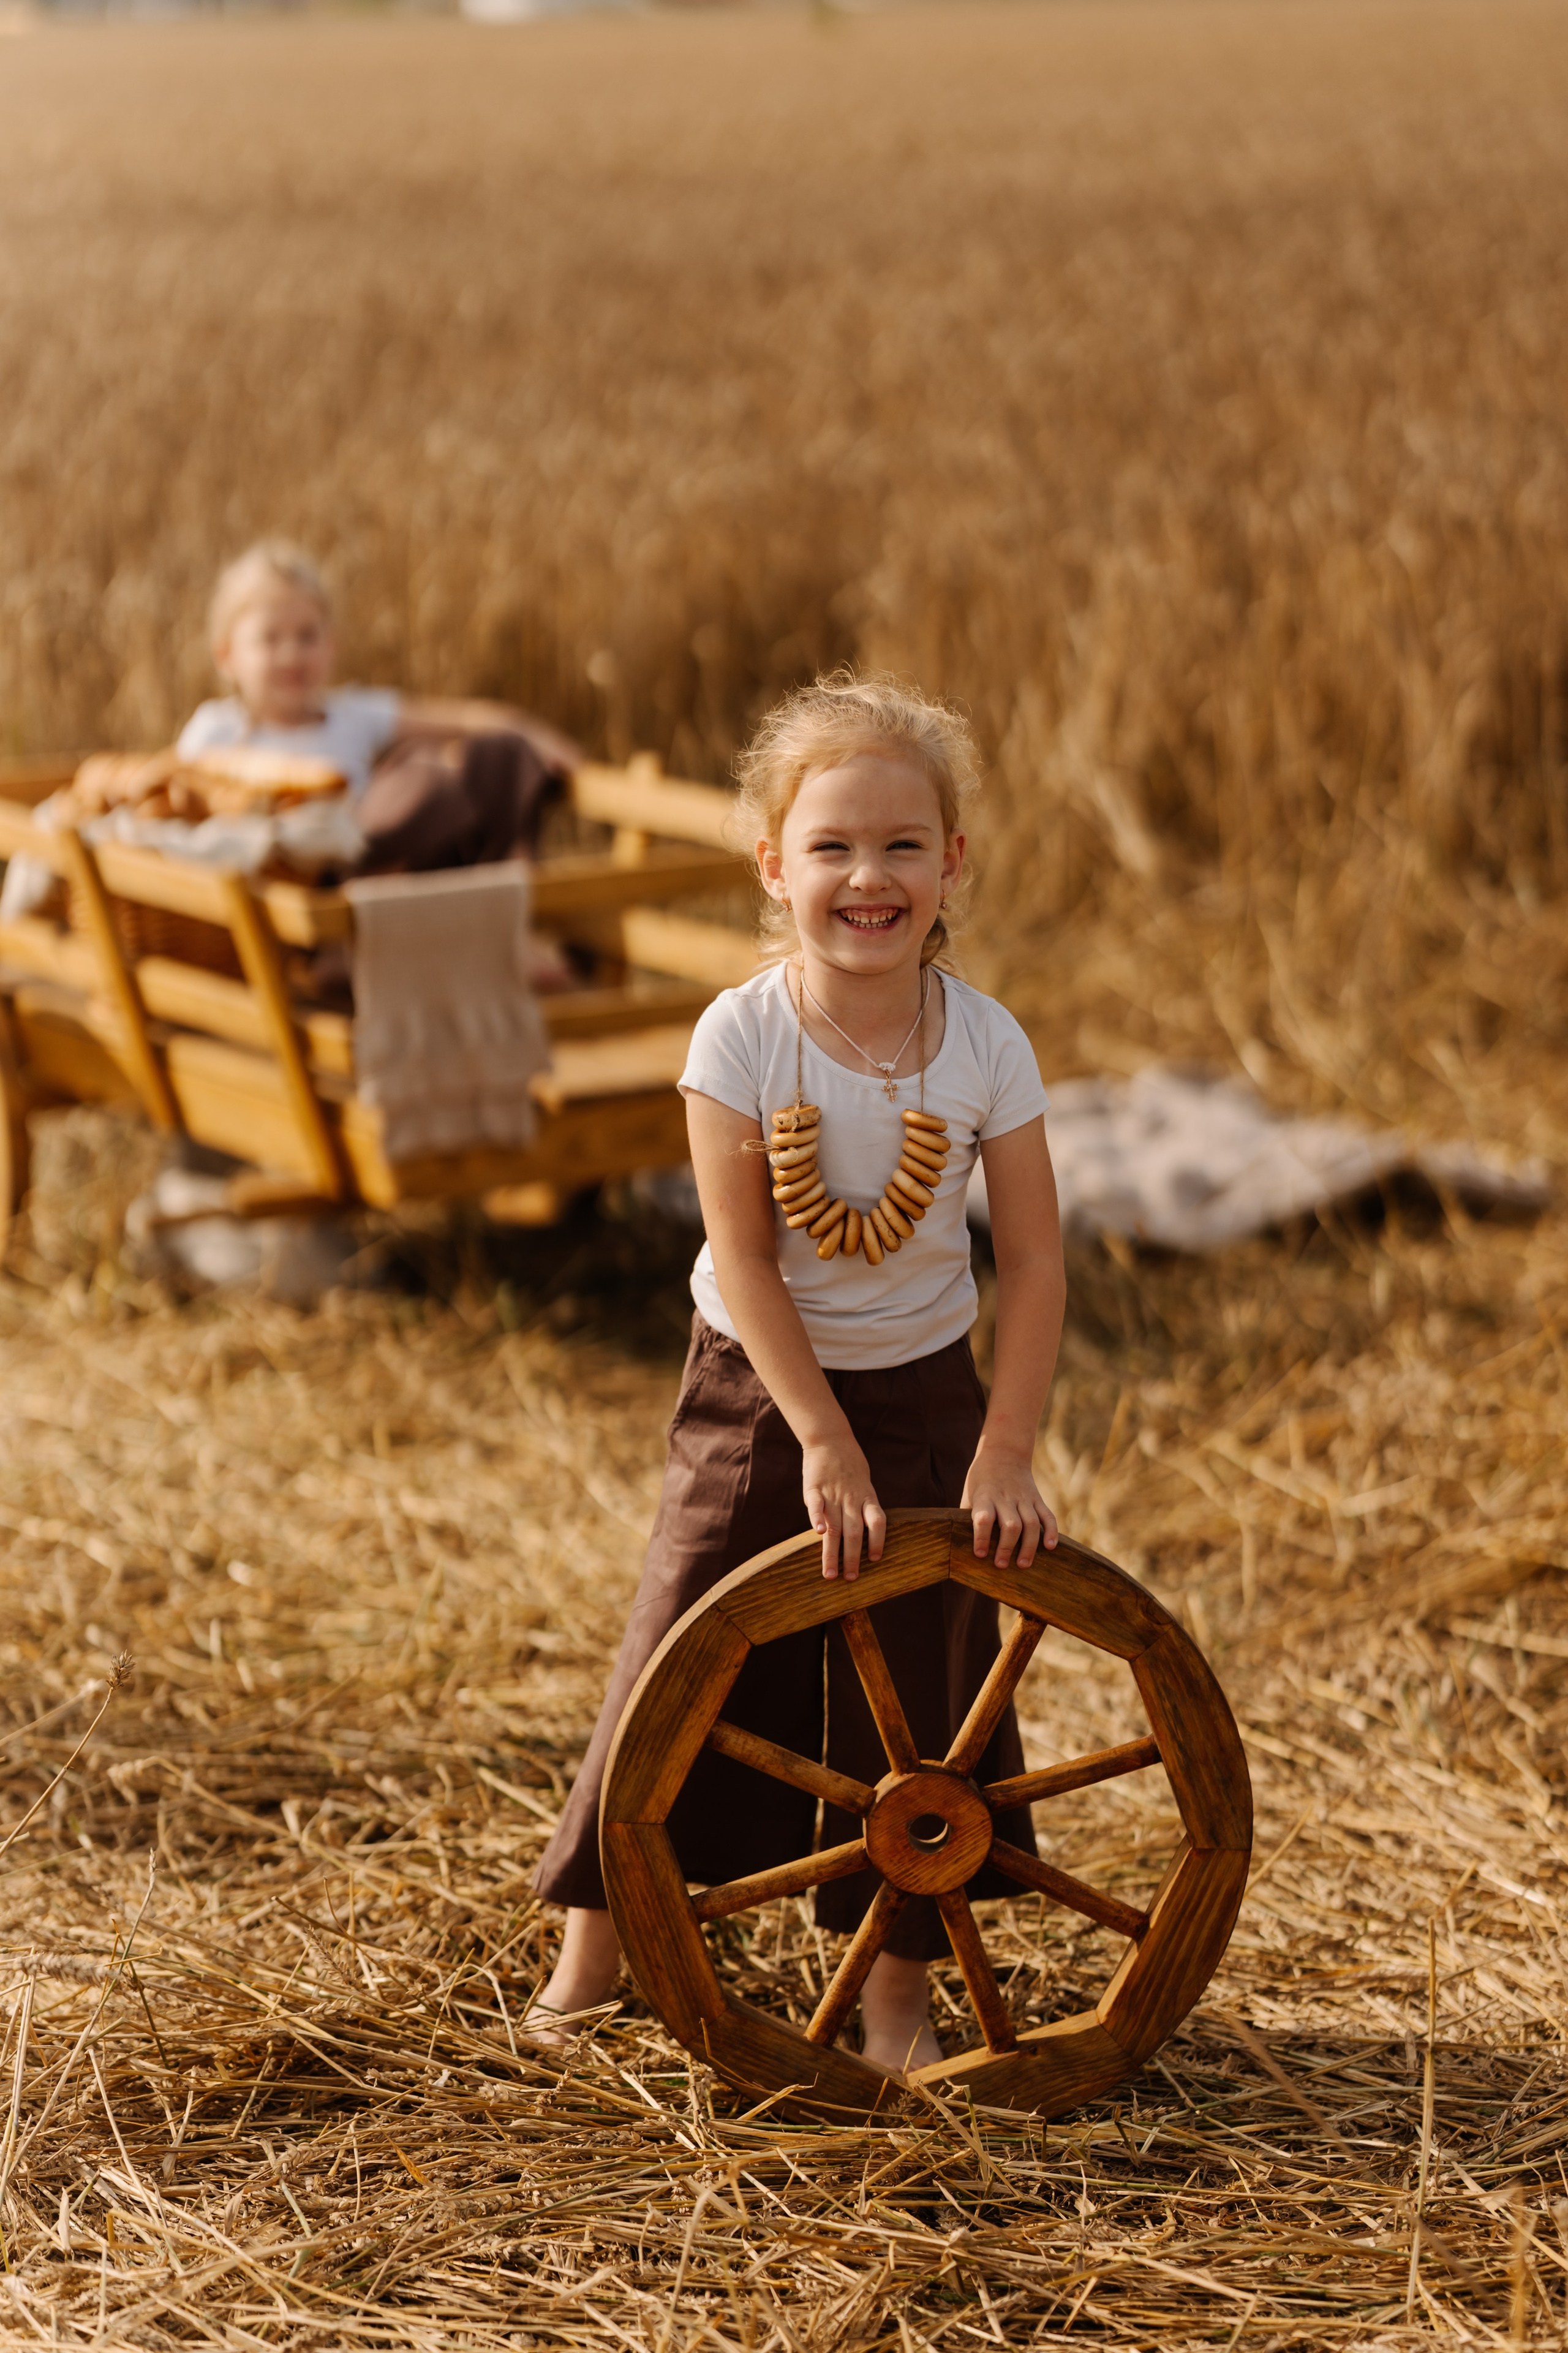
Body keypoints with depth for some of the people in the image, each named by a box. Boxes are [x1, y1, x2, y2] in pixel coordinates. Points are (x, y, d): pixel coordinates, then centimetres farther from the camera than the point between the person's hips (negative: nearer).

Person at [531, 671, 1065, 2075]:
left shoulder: (987, 1047, -13)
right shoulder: (741, 1037, -17)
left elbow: (1035, 1266, -11)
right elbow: (746, 1264, -17)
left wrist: (1005, 1451, -17)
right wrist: (825, 1444, -20)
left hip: (923, 1397, 1)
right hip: (755, 1393, -1)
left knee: (916, 1687, 5)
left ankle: (899, 1993, 19)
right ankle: (595, 1946, 20)